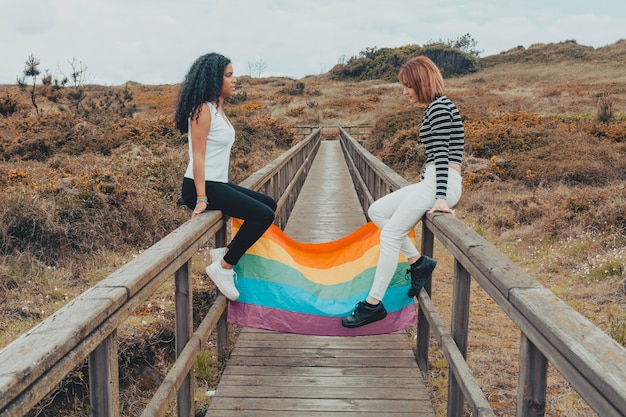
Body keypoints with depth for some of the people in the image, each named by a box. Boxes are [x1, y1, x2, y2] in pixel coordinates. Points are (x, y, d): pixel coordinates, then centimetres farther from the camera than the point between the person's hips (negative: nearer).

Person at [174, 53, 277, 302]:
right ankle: (222, 268, -8)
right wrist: (201, 199, -22)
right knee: (263, 215, -18)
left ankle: (225, 252, 10)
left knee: (269, 205, 13)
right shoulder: (203, 110, -13)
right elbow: (198, 155, -18)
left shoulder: (218, 109, 15)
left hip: (218, 184, 10)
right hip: (202, 187, -10)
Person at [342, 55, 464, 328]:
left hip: (440, 183, -11)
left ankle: (373, 305, -8)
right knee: (376, 211, 12)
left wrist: (440, 198, -26)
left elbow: (442, 155, -20)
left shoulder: (439, 107, -12)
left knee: (390, 234, -12)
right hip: (430, 182, 11)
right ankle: (418, 263, 7)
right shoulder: (435, 108, 18)